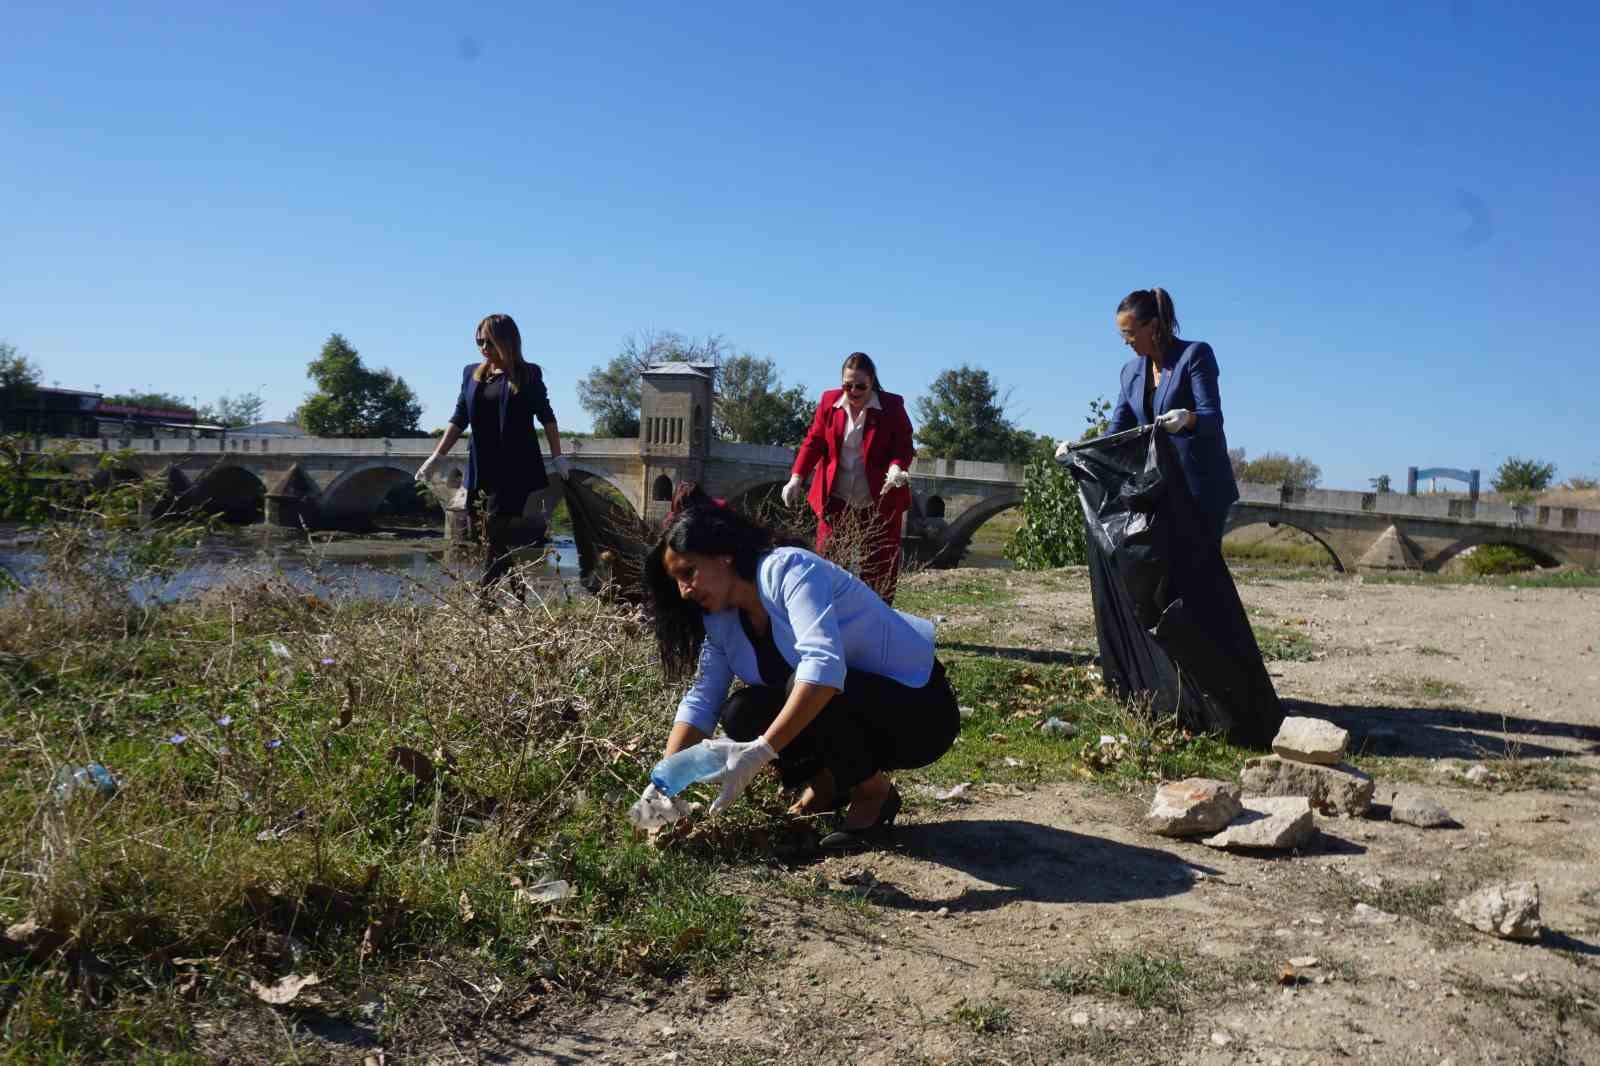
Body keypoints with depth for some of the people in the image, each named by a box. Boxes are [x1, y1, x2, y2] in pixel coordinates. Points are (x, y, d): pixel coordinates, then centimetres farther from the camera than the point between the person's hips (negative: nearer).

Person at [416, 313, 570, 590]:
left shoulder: (528, 374, -1)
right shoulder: (471, 373, 10)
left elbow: (546, 417, 3)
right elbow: (459, 419, 11)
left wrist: (557, 457, 0)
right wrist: (436, 457, 5)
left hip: (515, 466, -5)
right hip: (480, 468, 5)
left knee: (496, 531, -12)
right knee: (480, 533, 6)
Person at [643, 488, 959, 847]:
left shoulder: (788, 568, -24)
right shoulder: (719, 620, 1)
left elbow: (824, 665, -38)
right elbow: (701, 699, -3)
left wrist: (761, 751, -42)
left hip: (918, 710, -7)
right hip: (849, 713, 7)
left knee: (811, 687, -32)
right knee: (740, 713, -12)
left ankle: (875, 793, -6)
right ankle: (827, 781, 12)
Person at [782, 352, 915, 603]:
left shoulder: (892, 406, -5)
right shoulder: (829, 400, 2)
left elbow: (903, 446, -5)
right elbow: (814, 441, 4)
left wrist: (896, 467, -27)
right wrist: (797, 477, -8)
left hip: (879, 500, -1)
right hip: (836, 498, 2)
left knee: (879, 566, 4)